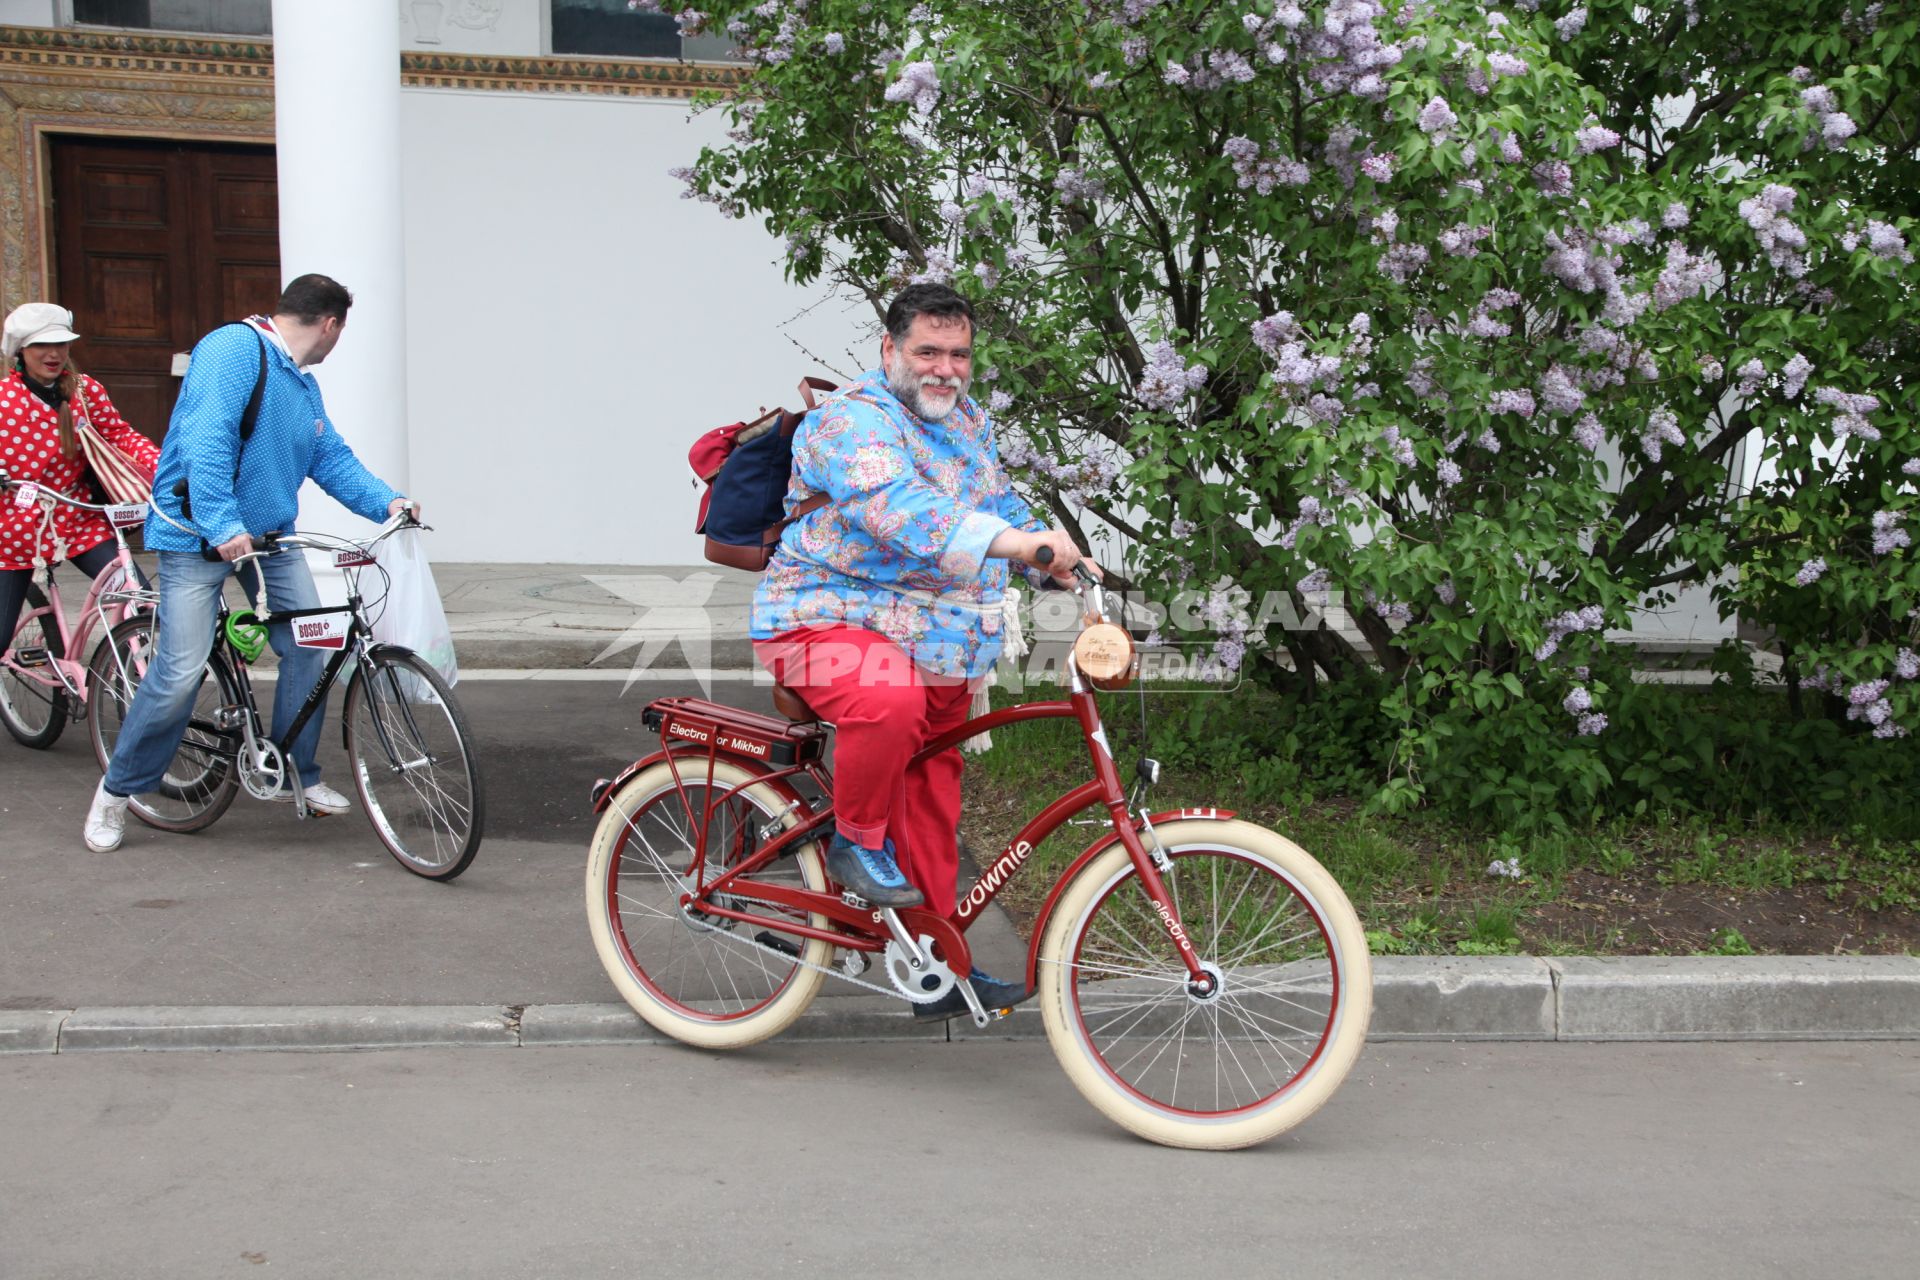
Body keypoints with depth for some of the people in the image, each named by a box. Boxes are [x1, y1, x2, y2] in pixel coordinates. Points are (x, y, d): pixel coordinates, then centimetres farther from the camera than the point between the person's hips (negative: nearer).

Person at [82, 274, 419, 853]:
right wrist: (223, 527, -33)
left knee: (309, 649, -1)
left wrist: (386, 501, -6)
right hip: (199, 537, -8)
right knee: (181, 671, -11)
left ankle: (297, 775, 16)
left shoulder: (304, 385, 15)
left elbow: (332, 460, 11)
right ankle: (116, 792, 7)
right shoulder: (233, 349, -15)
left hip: (270, 537, 8)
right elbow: (205, 440, -26)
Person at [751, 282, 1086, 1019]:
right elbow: (899, 510, -35)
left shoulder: (969, 423, 13)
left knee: (931, 802, 11)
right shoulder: (854, 423, -17)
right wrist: (1012, 542, -46)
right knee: (890, 700, -39)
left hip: (936, 650, 8)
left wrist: (1058, 559, 15)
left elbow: (998, 501, 30)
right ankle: (855, 841, -12)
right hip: (830, 622, -8)